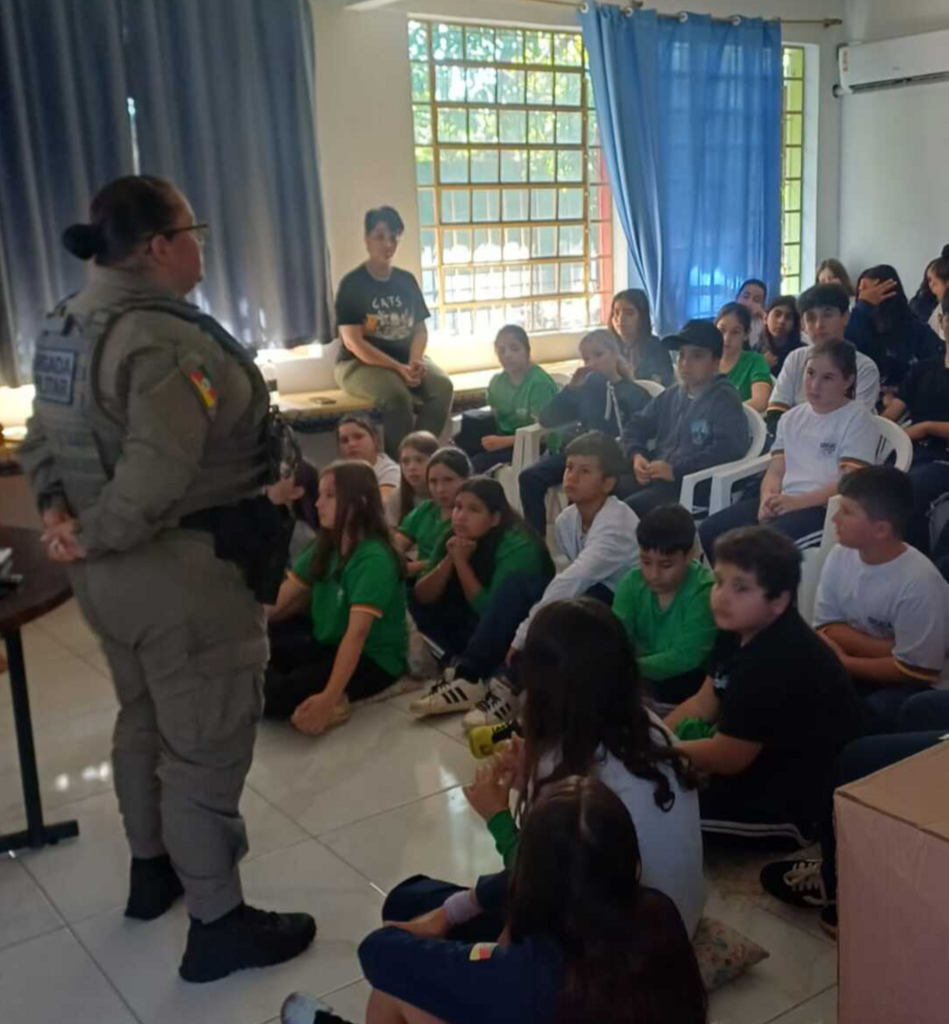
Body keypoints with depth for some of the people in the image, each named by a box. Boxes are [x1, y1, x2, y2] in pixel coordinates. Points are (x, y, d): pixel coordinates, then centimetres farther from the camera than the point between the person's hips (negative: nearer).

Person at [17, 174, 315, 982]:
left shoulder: (70, 324, 7)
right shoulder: (167, 338, -24)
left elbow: (41, 441, 11)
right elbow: (157, 477, -32)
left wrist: (61, 514, -1)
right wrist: (92, 538, -18)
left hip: (115, 571, 10)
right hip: (184, 574, -10)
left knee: (144, 720, 25)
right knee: (204, 745, 3)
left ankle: (153, 869, 44)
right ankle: (218, 923, 17)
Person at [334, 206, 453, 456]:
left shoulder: (407, 281, 8)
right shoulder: (352, 284, -8)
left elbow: (420, 328, 8)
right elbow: (353, 341, -14)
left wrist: (414, 362, -14)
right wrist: (398, 368, -22)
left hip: (406, 359, 5)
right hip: (360, 364, -5)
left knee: (442, 387, -24)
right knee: (396, 395, -35)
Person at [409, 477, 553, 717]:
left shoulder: (518, 545, -22)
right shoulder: (452, 539, -4)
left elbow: (489, 610, -25)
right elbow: (422, 598, -8)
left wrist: (462, 562, -24)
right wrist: (449, 560, -22)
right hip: (482, 633, 6)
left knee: (515, 581, -33)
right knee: (423, 605, -6)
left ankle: (469, 677, -35)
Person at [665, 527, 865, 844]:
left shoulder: (778, 661, -32)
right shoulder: (742, 630, -1)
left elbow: (726, 758, -24)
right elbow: (704, 702, 8)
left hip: (802, 803, -10)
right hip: (764, 761, 10)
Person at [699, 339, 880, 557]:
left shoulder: (857, 419, 1)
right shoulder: (792, 418, 22)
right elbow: (775, 470, 14)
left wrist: (797, 502, -21)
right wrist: (768, 499, -10)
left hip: (828, 508, -6)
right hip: (783, 502, 7)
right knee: (709, 531, -15)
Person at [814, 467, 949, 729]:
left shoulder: (919, 582, -24)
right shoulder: (840, 555, -8)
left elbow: (913, 671, -19)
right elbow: (827, 628, -3)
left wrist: (843, 662, -13)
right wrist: (892, 651, -17)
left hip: (908, 685, -5)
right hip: (855, 668, 5)